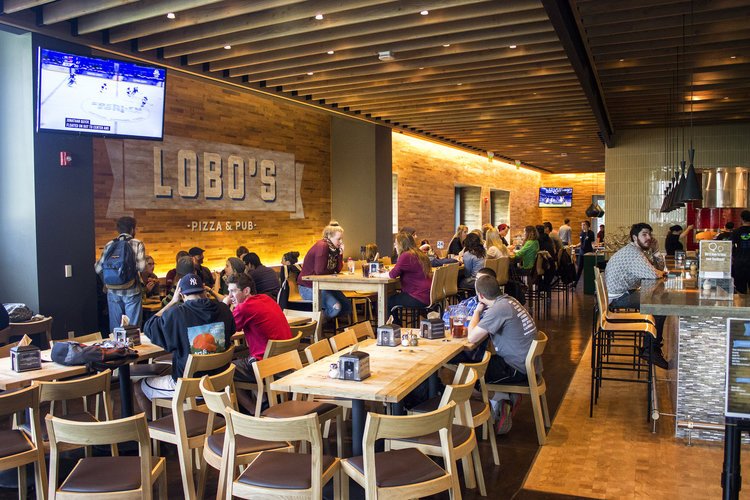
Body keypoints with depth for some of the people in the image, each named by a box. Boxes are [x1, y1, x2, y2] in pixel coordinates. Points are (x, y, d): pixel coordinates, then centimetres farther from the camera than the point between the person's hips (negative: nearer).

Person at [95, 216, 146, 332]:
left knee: (115, 328, 12)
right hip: (132, 292, -3)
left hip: (113, 292, 4)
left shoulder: (109, 245, 6)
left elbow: (98, 268, 3)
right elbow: (141, 267, -15)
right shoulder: (137, 244, -4)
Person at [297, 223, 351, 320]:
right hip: (308, 287, -9)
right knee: (335, 307, -27)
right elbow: (320, 270, -25)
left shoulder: (333, 248, 8)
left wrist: (340, 253, -7)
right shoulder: (322, 246, -18)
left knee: (347, 307, -1)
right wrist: (332, 272, -6)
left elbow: (338, 269, 6)